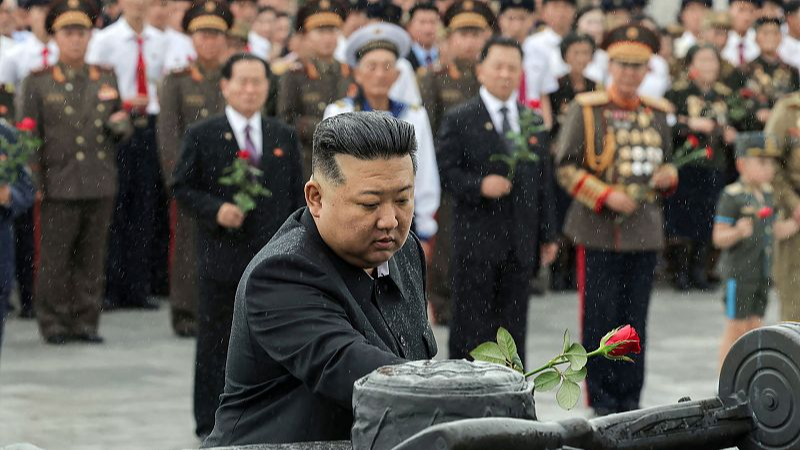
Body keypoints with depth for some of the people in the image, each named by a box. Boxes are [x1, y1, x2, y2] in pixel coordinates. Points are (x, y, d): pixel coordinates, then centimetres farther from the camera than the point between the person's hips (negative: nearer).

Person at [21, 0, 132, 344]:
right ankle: (54, 324, 9)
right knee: (55, 260, 0)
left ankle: (86, 321, 13)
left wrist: (122, 125, -5)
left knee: (92, 259, 6)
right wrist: (36, 182, -7)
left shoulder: (106, 80, 12)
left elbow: (121, 130, 20)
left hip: (101, 186, 3)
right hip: (59, 185, -3)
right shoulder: (38, 83, 2)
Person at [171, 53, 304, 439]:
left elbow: (297, 195, 13)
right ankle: (210, 425, 12)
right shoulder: (202, 135, 0)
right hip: (222, 258, -3)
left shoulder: (284, 137, 10)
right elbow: (182, 187, 0)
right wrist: (215, 210, -16)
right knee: (216, 343, 4)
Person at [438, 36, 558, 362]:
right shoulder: (459, 120, -2)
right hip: (475, 240, -4)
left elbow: (543, 180, 15)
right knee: (471, 326, -1)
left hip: (520, 242, 4)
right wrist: (479, 185, -23)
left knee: (514, 328, 8)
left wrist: (548, 234, 12)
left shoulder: (534, 121, 13)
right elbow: (445, 172, -7)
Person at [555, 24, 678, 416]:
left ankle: (630, 401, 16)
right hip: (599, 232, -4)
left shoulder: (657, 113, 10)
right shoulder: (585, 109, -3)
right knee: (600, 319, -1)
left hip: (645, 232, 4)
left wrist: (668, 176, -3)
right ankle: (603, 401, 8)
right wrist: (606, 196, -16)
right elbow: (566, 167, -5)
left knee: (635, 321, 8)